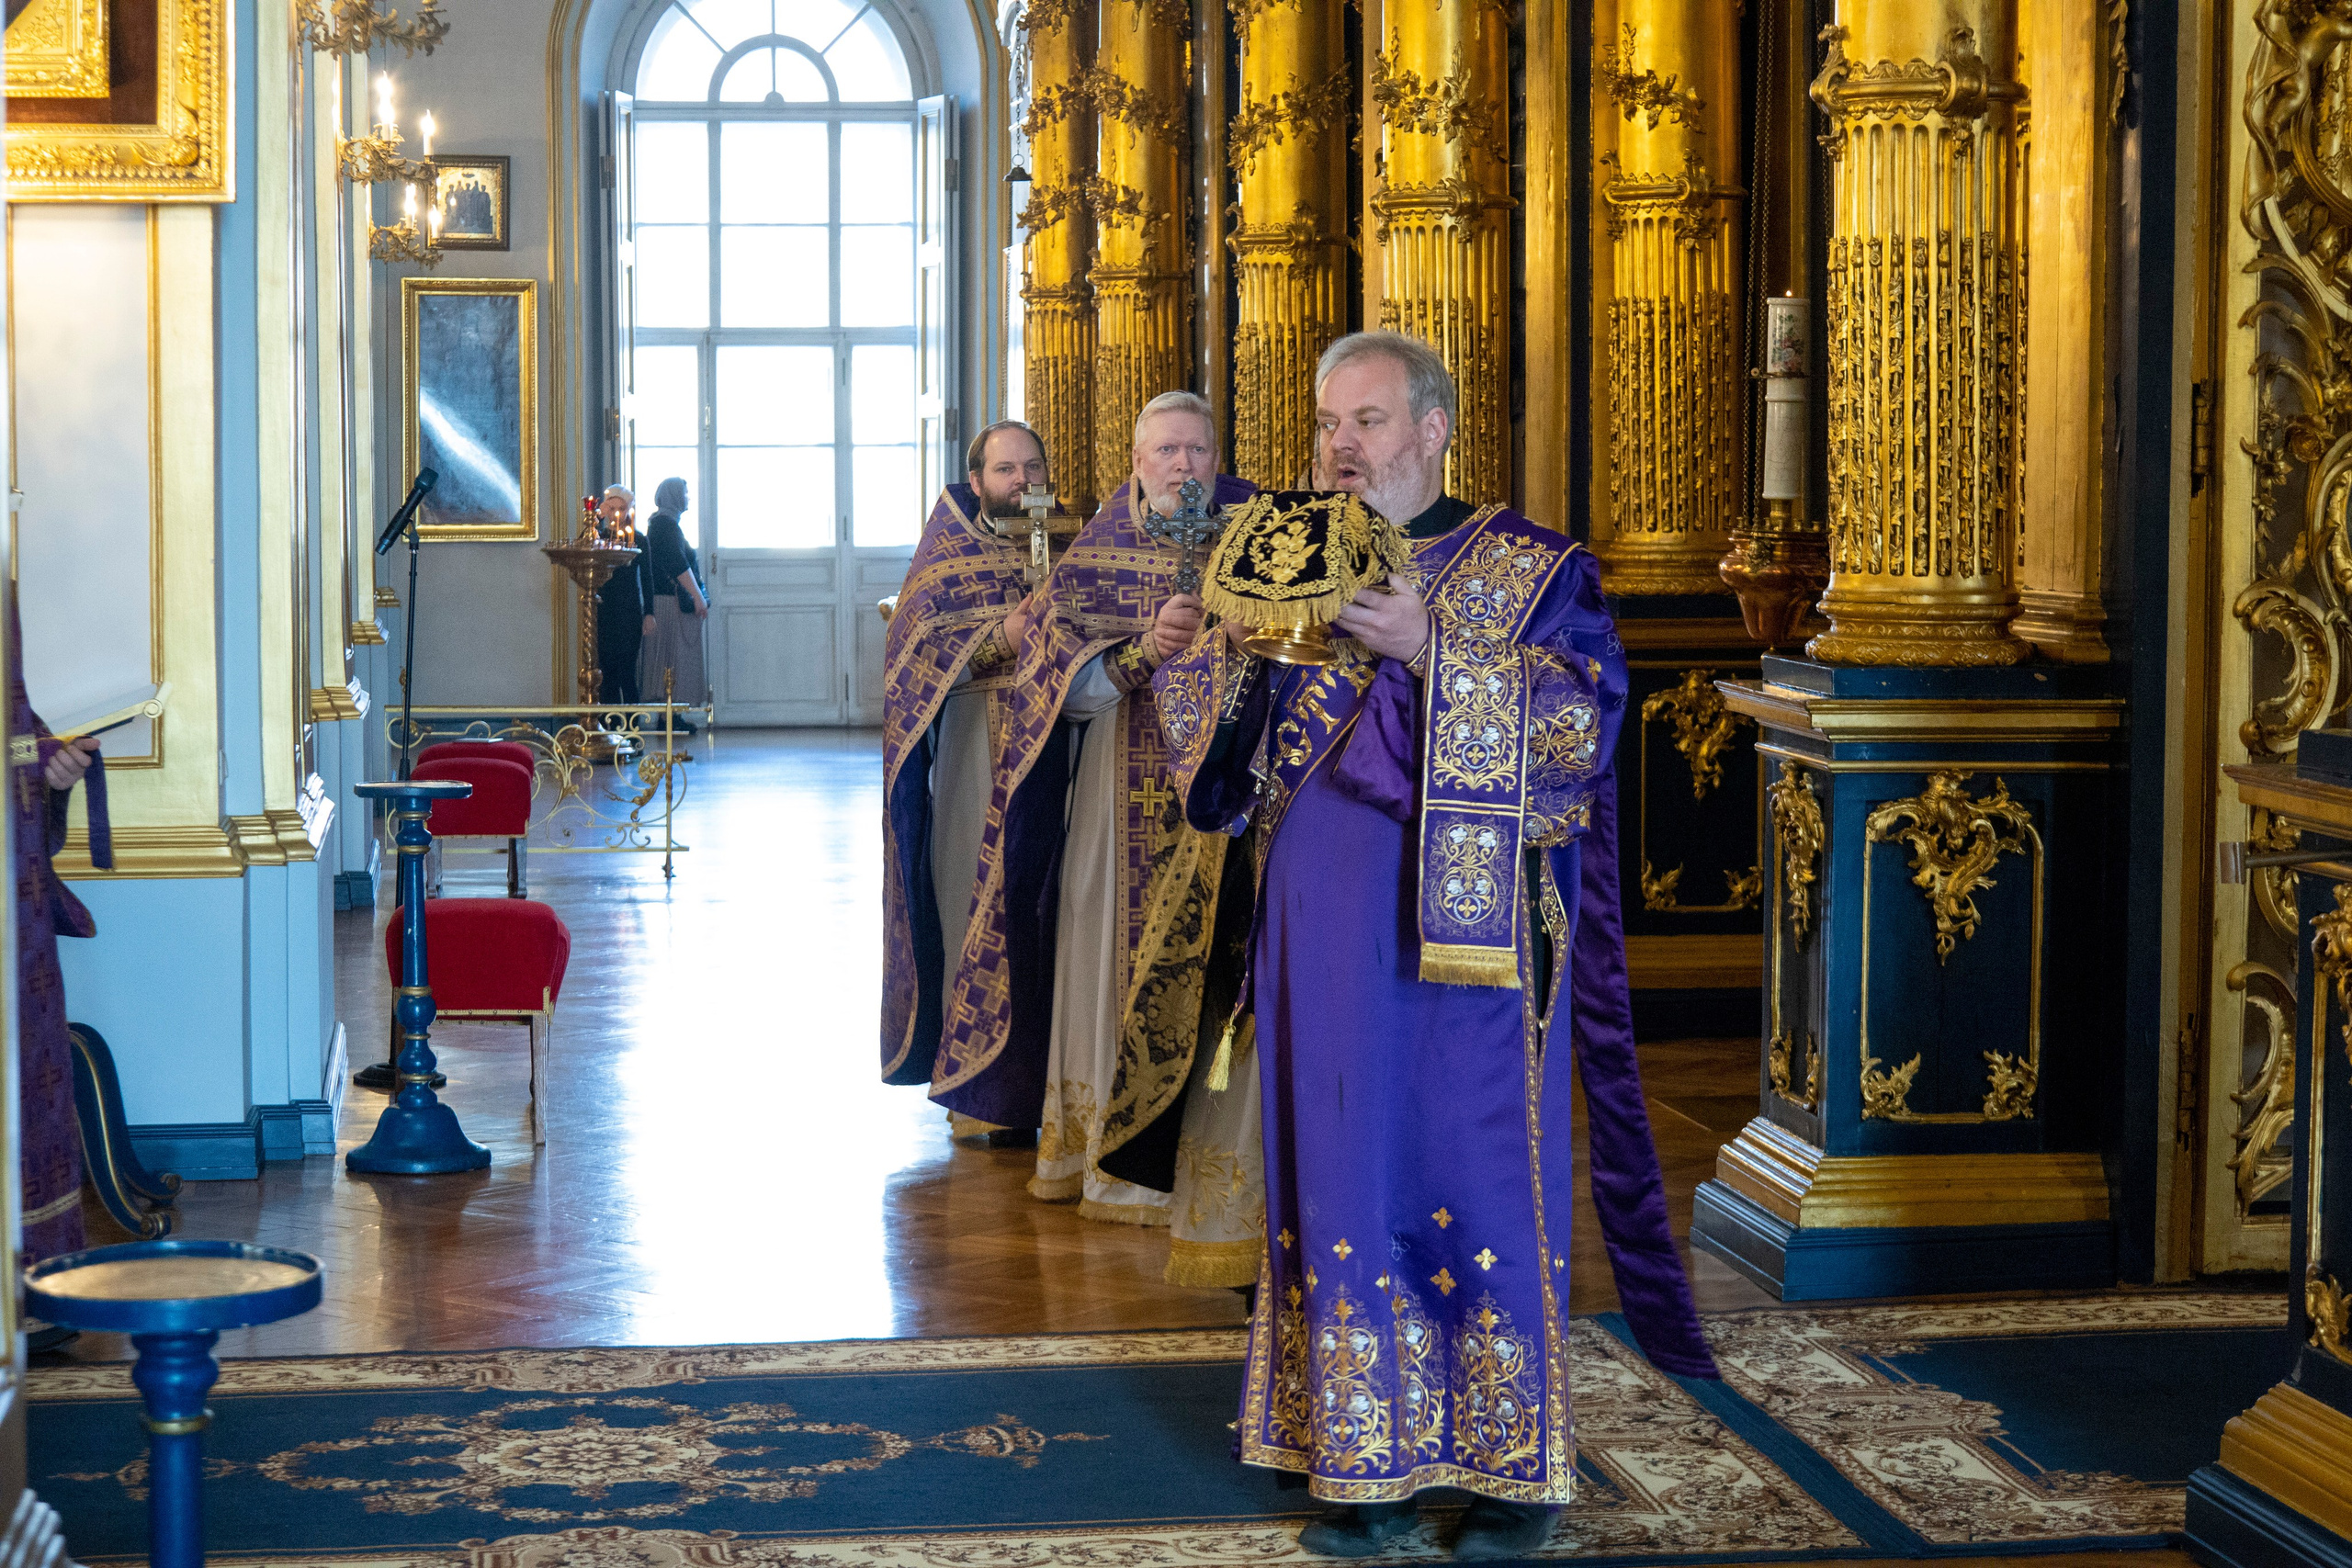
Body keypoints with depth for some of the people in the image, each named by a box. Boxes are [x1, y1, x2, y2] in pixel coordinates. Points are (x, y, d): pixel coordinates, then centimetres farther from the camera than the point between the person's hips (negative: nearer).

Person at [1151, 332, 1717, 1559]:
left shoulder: (1529, 570, -1)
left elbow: (1587, 720, -15)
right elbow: (1230, 756, 12)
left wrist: (1433, 650, -24)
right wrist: (1210, 647, -7)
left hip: (1465, 943, -4)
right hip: (1327, 939, 5)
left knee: (1477, 1190, -1)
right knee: (1344, 1189, 6)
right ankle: (1370, 1464, 15)